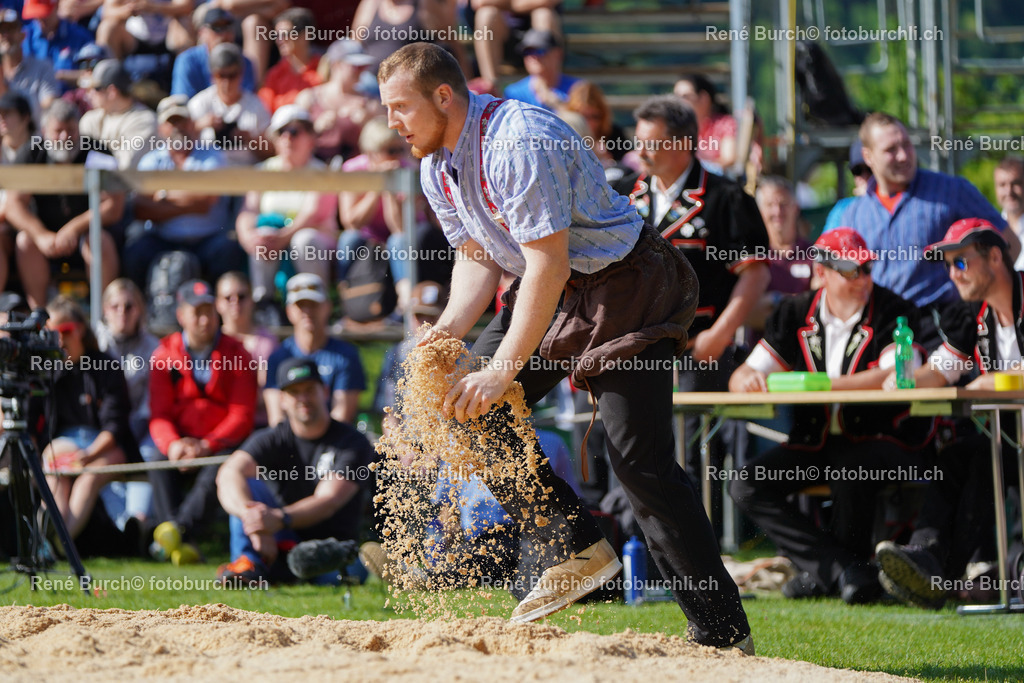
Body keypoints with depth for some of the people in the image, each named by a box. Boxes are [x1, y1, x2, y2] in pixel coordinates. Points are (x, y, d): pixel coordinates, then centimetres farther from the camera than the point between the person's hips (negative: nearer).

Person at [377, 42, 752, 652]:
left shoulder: (519, 141, -27)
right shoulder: (437, 167, 2)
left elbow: (548, 265, -30)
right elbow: (477, 258, 10)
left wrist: (501, 372, -31)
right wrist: (451, 329, -11)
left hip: (627, 286, -9)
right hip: (555, 291, 9)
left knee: (641, 458, -15)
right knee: (470, 409, -3)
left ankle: (724, 633, -11)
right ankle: (578, 550, 4)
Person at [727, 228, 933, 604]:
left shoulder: (892, 312, -8)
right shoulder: (796, 314, 6)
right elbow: (742, 378, 4)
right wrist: (748, 380, -22)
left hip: (881, 440, -5)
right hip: (814, 443, 5)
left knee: (849, 473, -38)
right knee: (746, 485, -16)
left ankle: (826, 571, -15)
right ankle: (847, 570, -26)